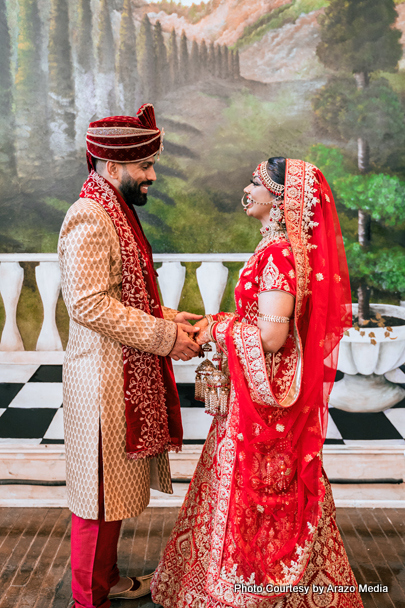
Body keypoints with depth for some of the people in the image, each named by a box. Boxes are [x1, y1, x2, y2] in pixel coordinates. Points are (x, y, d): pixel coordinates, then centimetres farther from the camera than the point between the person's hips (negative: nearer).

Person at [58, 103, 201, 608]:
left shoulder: (116, 211, 14)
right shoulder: (89, 218, -18)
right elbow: (89, 304, -25)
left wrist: (168, 318, 7)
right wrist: (165, 336, -21)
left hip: (128, 376, 10)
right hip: (103, 378, -10)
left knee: (115, 486, 20)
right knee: (99, 490, 5)